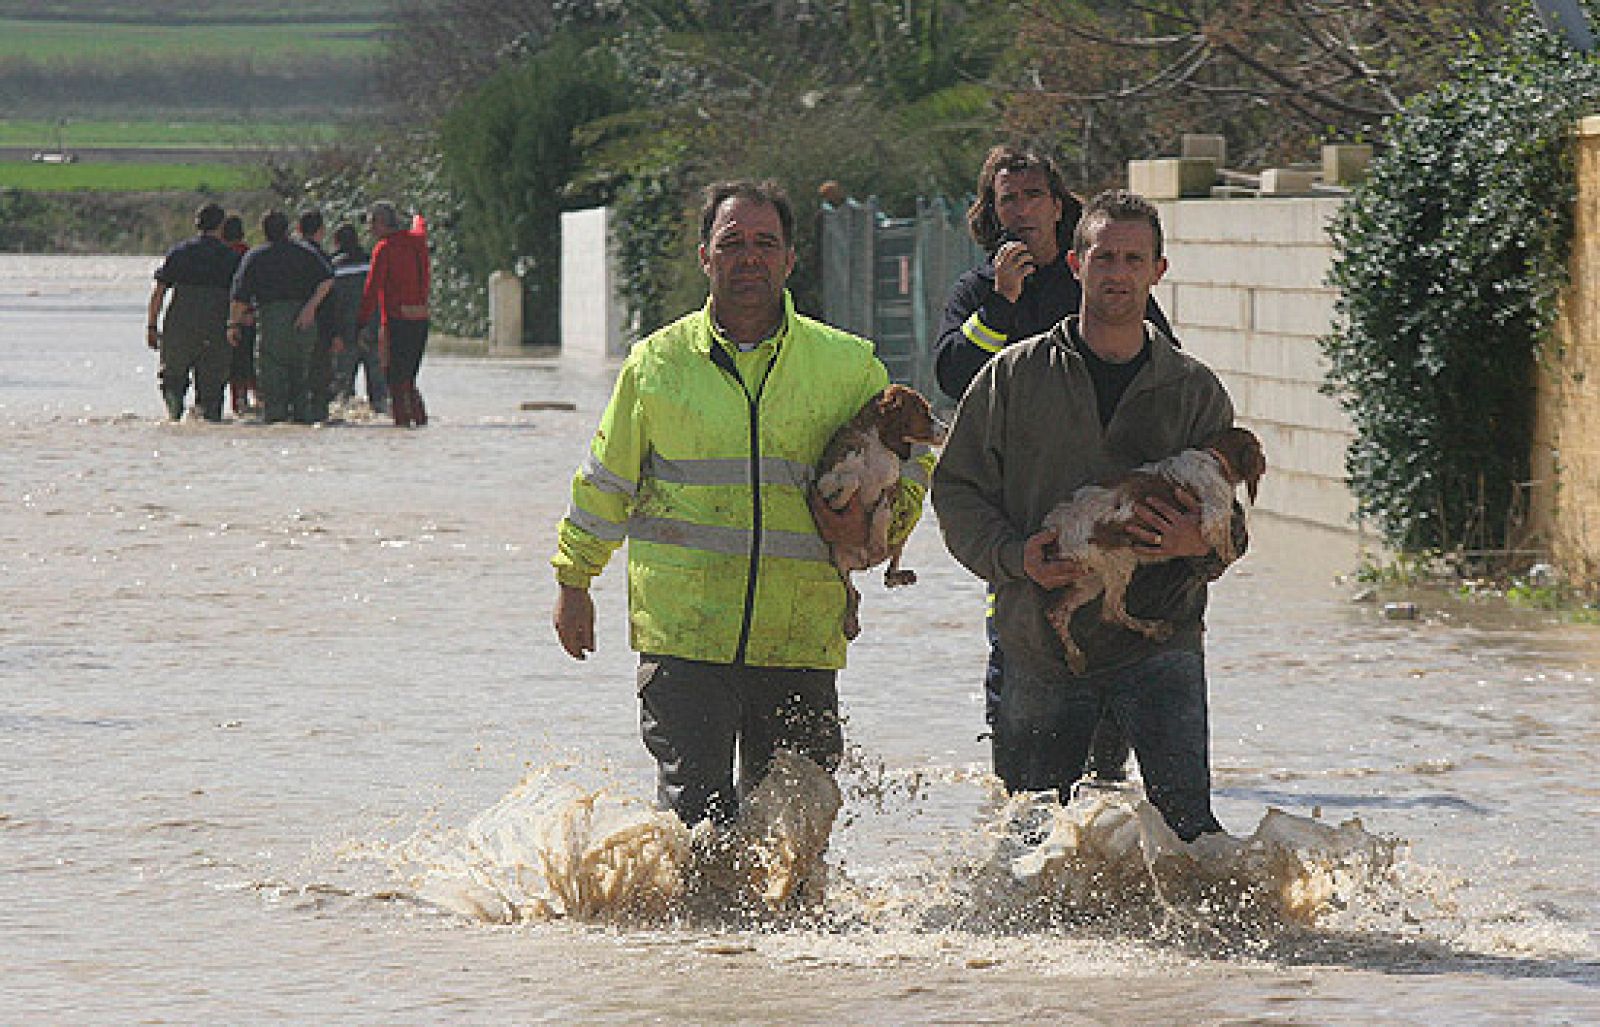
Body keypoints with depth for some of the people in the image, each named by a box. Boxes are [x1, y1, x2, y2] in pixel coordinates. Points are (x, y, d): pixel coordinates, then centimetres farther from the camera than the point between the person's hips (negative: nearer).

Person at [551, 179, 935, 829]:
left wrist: (876, 522, 0)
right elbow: (606, 482, 17)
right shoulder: (656, 362, 6)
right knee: (696, 814, -11)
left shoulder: (849, 366, 7)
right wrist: (574, 581, 17)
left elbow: (909, 460, 20)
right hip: (684, 633, -1)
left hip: (800, 643, 1)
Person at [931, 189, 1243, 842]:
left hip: (1157, 636, -1)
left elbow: (1230, 516, 10)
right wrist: (1015, 556, -13)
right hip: (1041, 647, 1)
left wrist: (1200, 545, -14)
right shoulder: (1014, 376, 5)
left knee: (1183, 817, -18)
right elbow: (957, 490, 6)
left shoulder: (1195, 391, 8)